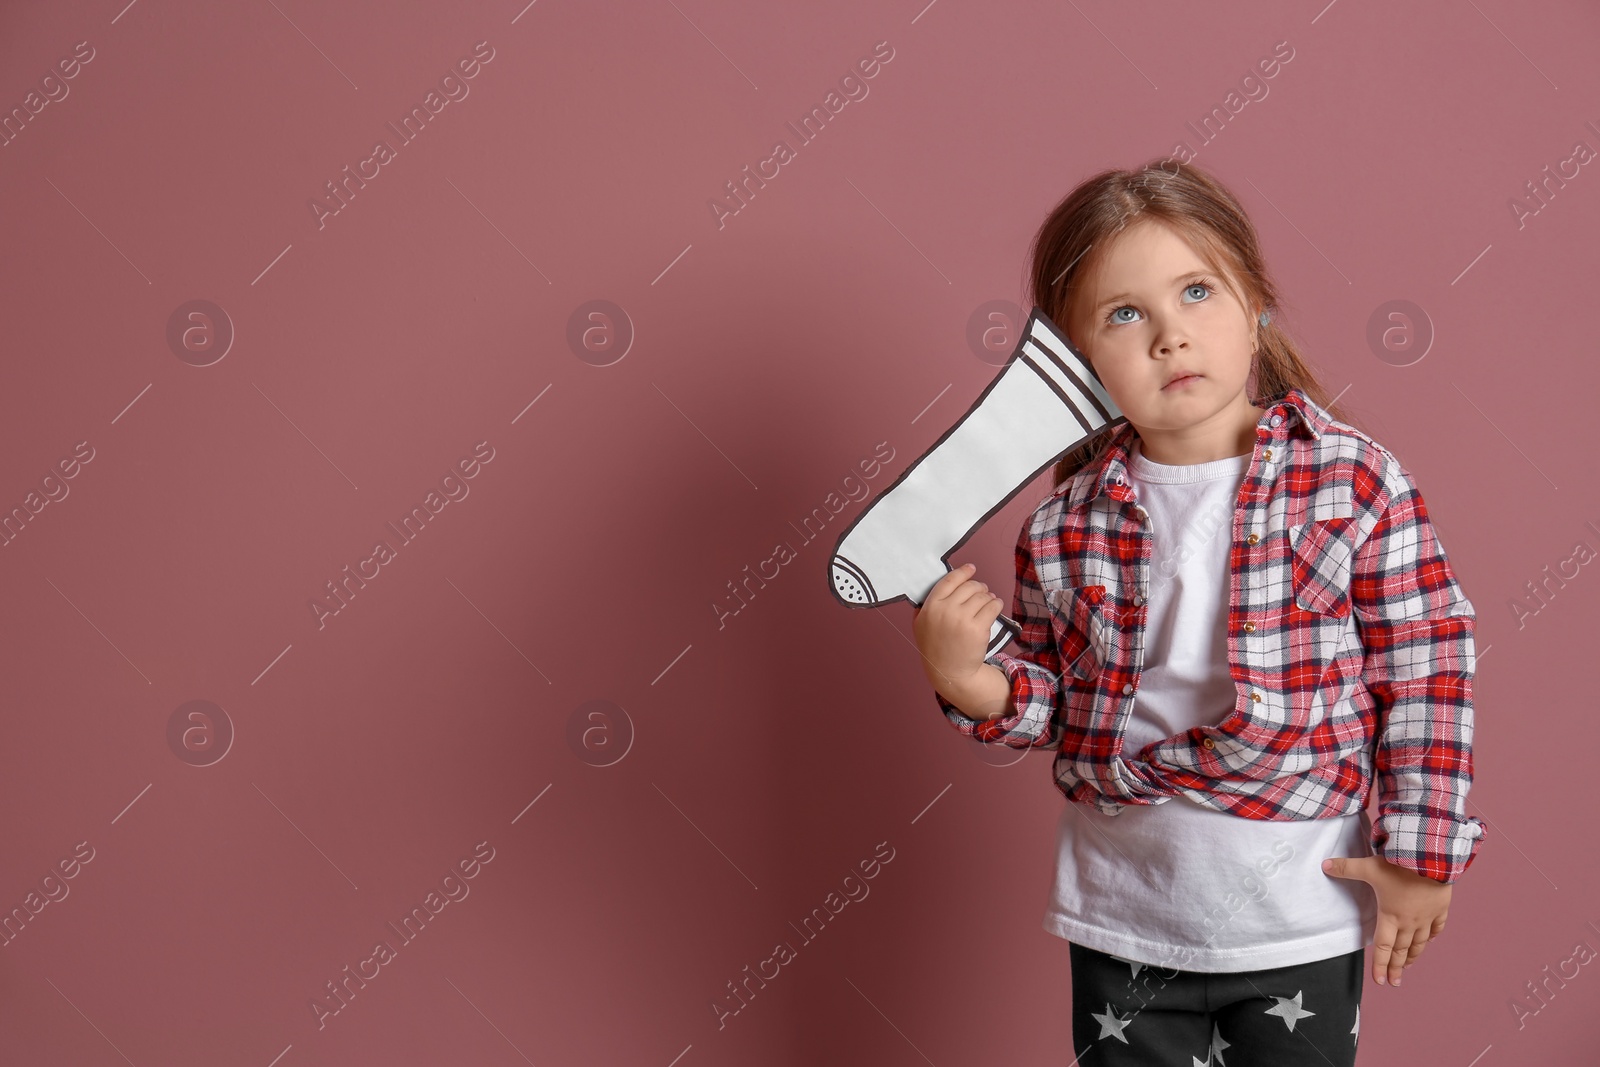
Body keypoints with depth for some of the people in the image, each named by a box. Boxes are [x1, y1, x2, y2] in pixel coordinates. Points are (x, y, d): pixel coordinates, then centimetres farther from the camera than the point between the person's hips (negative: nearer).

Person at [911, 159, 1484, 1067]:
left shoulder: (1356, 481, -12)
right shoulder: (1068, 523, -5)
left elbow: (1425, 671, -7)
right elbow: (1051, 700, 4)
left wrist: (1422, 854, -7)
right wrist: (968, 680, -16)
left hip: (1300, 919, -2)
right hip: (1124, 918, 2)